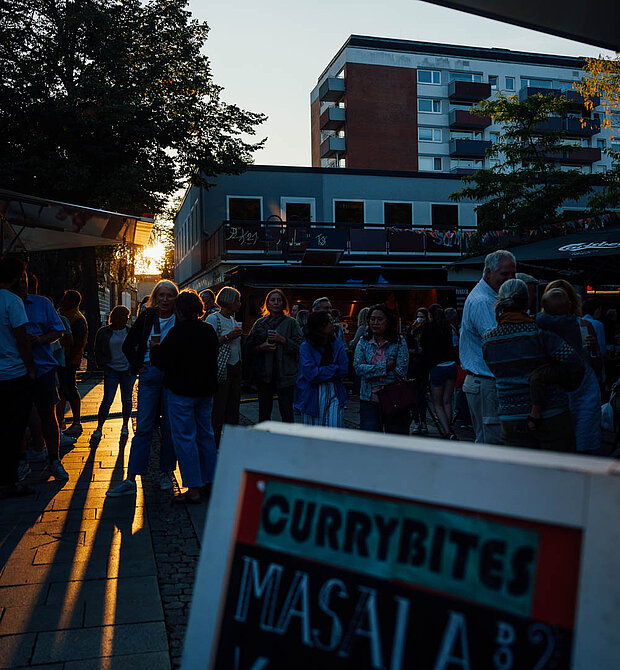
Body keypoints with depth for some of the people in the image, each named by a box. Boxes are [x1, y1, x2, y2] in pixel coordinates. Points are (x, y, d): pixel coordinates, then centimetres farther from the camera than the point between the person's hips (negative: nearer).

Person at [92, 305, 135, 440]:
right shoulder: (103, 332, 3)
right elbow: (98, 352, 8)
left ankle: (125, 426, 20)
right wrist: (104, 366, -3)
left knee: (126, 400, 6)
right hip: (111, 371, -1)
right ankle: (99, 428, 4)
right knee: (107, 400, -6)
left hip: (128, 371, 1)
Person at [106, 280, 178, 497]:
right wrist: (137, 366, 4)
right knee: (143, 426, -1)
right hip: (150, 373, 1)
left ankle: (166, 473, 18)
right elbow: (128, 345, 13)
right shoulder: (147, 317, 5)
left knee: (169, 426, 5)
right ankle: (130, 479, 1)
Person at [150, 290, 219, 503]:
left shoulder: (178, 332, -16)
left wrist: (154, 348, 6)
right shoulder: (209, 331, 7)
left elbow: (162, 360, -13)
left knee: (184, 438, -2)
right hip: (206, 390, 7)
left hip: (181, 392, -7)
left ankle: (193, 489, -2)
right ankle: (209, 483, 21)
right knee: (205, 435, 14)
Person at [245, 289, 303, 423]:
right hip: (264, 374, 3)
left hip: (285, 374, -3)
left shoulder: (291, 322, 5)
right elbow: (249, 347, 12)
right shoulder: (260, 323, 13)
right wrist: (261, 347, -6)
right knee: (264, 411, 6)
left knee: (286, 411, -4)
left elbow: (300, 346, -3)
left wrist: (282, 340, -14)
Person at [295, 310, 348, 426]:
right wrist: (334, 369, -6)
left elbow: (343, 371, -1)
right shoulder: (306, 347, -4)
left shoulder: (337, 345, 8)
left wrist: (322, 372, -9)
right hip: (313, 396, -2)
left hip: (334, 394, 3)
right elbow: (311, 374, -14)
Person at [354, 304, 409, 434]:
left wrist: (370, 369, -8)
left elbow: (401, 371, -10)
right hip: (369, 399, 2)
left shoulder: (399, 341, -1)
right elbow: (358, 367, -7)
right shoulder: (363, 342, 7)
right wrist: (385, 366, -14)